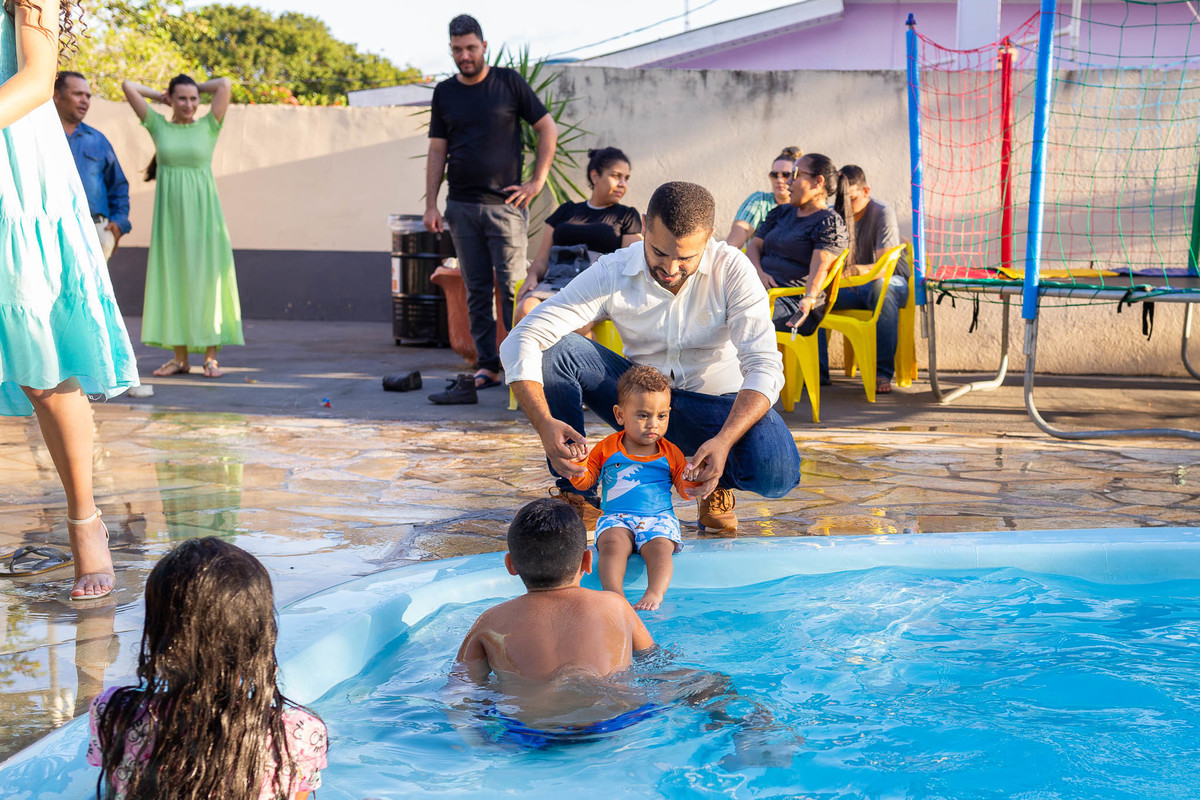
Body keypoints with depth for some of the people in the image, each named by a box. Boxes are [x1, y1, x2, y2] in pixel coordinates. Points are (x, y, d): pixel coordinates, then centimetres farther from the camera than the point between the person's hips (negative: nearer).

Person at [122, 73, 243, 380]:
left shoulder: (209, 127, 4)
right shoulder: (159, 126, 8)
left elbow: (225, 84, -7)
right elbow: (128, 86, 6)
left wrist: (196, 88, 9)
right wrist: (160, 96, 16)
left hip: (202, 214, -2)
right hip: (170, 214, 2)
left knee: (206, 280, -2)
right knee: (173, 281, 3)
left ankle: (211, 357, 1)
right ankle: (180, 358, 8)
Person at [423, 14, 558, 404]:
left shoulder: (509, 82, 3)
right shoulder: (445, 93, 12)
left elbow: (548, 129, 5)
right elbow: (437, 152, 13)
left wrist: (537, 182, -2)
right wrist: (431, 203, 4)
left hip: (505, 204, -3)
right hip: (461, 207, 4)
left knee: (513, 289, -7)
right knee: (476, 291, 4)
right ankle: (487, 367, 8)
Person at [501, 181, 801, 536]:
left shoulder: (731, 269, -18)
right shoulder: (612, 274, -17)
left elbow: (764, 366, -24)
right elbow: (519, 343, -22)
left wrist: (724, 441, -41)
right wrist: (544, 423, -39)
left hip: (718, 404, -1)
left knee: (776, 472, -34)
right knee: (556, 349, -24)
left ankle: (716, 483, 4)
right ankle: (576, 493, -11)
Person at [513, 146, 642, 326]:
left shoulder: (627, 216, 22)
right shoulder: (566, 211, 28)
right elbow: (541, 259, 22)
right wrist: (532, 277, 0)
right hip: (556, 279, 3)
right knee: (526, 310, -34)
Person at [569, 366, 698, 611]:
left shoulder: (671, 454, 11)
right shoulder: (607, 448, 10)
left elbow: (686, 491, 13)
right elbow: (585, 481, 14)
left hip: (659, 518, 0)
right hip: (616, 518, 0)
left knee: (660, 547, -32)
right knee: (613, 544, -32)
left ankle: (654, 594, -47)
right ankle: (615, 595, -47)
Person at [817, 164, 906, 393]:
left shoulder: (882, 213, -13)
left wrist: (862, 269, -46)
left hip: (890, 282, -4)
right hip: (849, 287, 4)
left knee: (882, 286, -41)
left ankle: (882, 373, -37)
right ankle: (818, 371, -19)